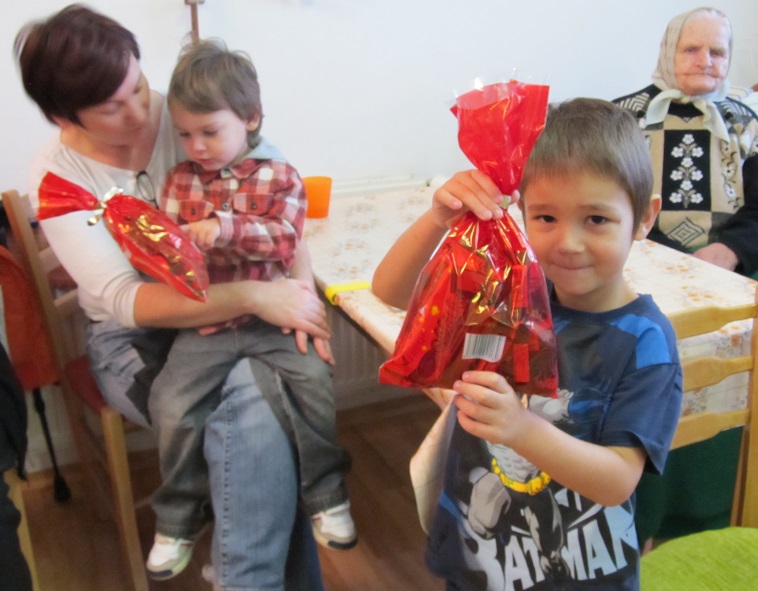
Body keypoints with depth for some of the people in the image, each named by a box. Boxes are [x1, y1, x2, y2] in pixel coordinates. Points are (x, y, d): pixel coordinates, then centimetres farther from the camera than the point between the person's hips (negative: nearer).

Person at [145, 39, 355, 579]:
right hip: (203, 324, 2)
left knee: (313, 377, -21)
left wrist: (226, 227, -27)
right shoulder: (181, 180, 8)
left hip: (269, 317, -1)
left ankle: (326, 495, 3)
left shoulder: (280, 176, 1)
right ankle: (176, 520, 9)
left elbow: (283, 238, -13)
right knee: (172, 404, -16)